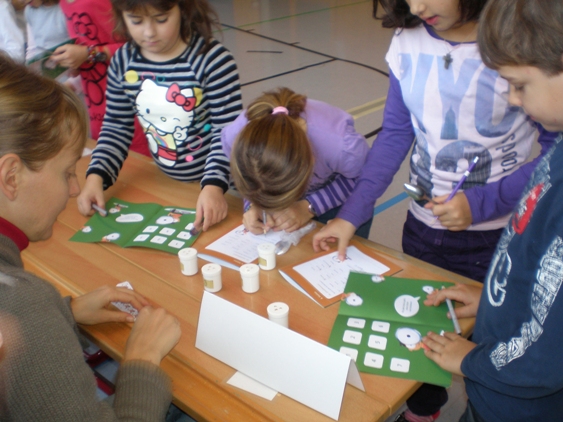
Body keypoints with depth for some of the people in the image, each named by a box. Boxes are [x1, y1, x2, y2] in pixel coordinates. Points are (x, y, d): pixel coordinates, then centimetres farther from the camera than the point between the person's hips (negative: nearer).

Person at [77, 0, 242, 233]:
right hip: (164, 182, 5)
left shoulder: (211, 58, -21)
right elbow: (116, 128, 1)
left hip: (220, 183, -4)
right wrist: (96, 176, -12)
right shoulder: (123, 61, -6)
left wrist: (213, 185, -32)